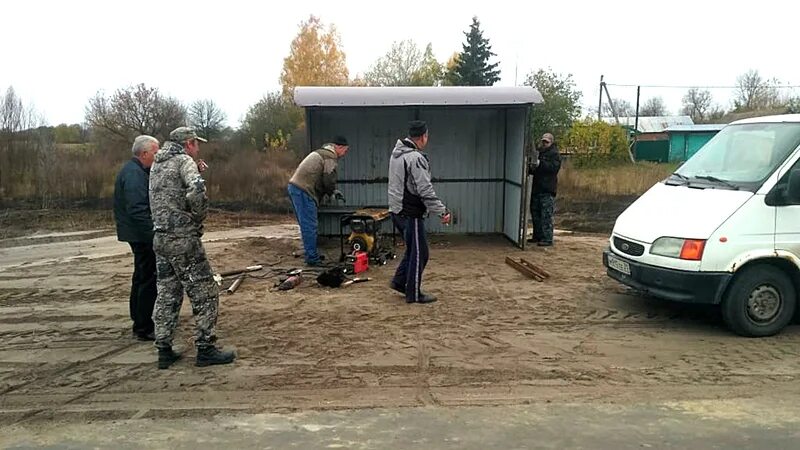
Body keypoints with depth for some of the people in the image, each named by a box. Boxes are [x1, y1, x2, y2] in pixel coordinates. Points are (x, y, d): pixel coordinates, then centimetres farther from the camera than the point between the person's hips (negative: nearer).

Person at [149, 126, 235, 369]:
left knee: (167, 295, 14)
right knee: (204, 294, 1)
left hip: (160, 238, 8)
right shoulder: (183, 161, -9)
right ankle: (205, 349, 5)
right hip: (183, 239, -8)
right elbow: (196, 191, -28)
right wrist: (200, 215, -11)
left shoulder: (157, 165, 16)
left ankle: (164, 350, 18)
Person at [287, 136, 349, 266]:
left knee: (307, 225, 16)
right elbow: (329, 179, -12)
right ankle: (312, 259, -2)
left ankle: (312, 254, 24)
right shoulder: (331, 157, -7)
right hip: (303, 191, -10)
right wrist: (333, 192, 8)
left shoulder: (321, 152, 25)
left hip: (294, 186, 10)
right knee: (310, 226, -6)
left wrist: (333, 191, 19)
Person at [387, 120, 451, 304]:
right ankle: (414, 294, 11)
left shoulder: (396, 153, 10)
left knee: (413, 249, 22)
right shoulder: (416, 158, -21)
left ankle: (399, 281, 28)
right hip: (411, 214, -9)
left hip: (397, 210, 9)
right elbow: (425, 191, -23)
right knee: (419, 253, 3)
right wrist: (442, 211, -17)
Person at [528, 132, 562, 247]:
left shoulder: (554, 154, -4)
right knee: (535, 212, 13)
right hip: (537, 188, 9)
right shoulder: (540, 152, 22)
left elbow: (554, 167, -20)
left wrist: (540, 164, -25)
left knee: (546, 215, -10)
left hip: (547, 190, -9)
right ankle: (537, 236, 22)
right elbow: (534, 170, 30)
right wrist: (532, 168, 7)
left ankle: (547, 239, -9)